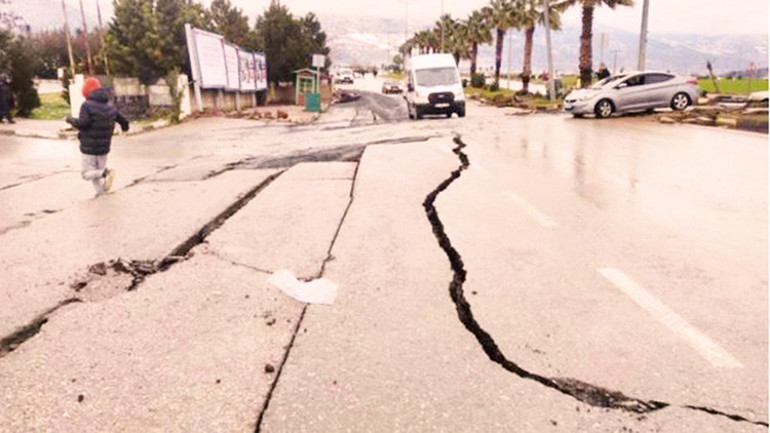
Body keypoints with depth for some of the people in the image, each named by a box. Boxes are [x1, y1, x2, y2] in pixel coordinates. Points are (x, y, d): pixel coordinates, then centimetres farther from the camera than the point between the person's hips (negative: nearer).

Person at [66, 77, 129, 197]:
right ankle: (102, 192, 4)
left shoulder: (87, 106, -13)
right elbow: (124, 121, 13)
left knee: (86, 173, 4)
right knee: (99, 170, 18)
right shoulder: (110, 108, 5)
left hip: (89, 148, -6)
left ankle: (105, 173, -22)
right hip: (104, 148, 6)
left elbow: (82, 123, -23)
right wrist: (125, 127, 36)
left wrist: (70, 120, -3)